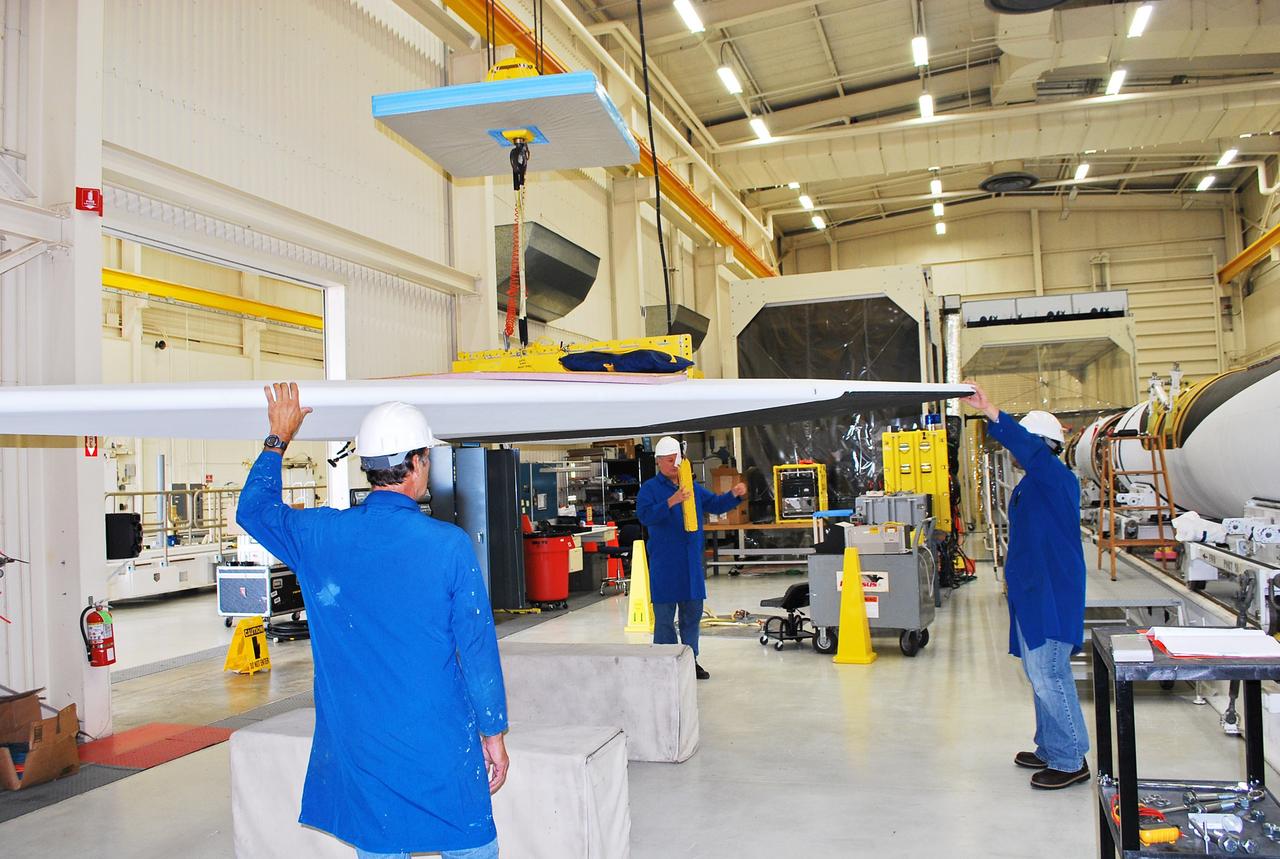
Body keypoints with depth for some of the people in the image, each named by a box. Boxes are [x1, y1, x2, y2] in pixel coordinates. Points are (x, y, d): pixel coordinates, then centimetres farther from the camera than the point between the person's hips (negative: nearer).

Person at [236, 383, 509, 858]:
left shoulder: (321, 536, -6)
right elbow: (477, 647, -10)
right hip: (442, 747, -3)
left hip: (360, 750, 3)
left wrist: (278, 439, 26)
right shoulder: (449, 543, -15)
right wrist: (494, 733, 2)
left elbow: (254, 509, 16)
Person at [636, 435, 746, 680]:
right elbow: (644, 515, -19)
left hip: (691, 561, 6)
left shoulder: (693, 488, 13)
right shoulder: (649, 488, -4)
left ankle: (690, 660, 22)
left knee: (693, 612, 12)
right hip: (664, 563, -6)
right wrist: (671, 501, -31)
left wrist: (734, 494, -3)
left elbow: (715, 504, 16)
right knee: (664, 615, 0)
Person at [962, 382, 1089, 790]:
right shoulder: (1032, 483, 16)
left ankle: (1070, 761, 2)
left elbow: (1028, 446, -33)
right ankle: (1049, 750, 28)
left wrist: (991, 412, -38)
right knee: (1040, 675, 17)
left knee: (1048, 675, -7)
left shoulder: (1057, 478, -14)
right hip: (1032, 592, 11)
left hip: (1052, 595, -11)